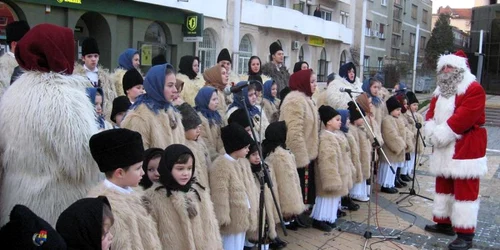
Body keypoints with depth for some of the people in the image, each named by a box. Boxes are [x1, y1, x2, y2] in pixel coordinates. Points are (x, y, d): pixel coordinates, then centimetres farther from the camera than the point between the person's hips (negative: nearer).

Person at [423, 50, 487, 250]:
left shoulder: (474, 89, -12)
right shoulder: (441, 91, 16)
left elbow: (465, 117, -22)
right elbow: (431, 113, 8)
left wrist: (442, 134, -20)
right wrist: (433, 132, -11)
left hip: (466, 147, -9)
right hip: (444, 148, 9)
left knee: (465, 190, -7)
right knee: (444, 186, 16)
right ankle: (444, 223, 29)